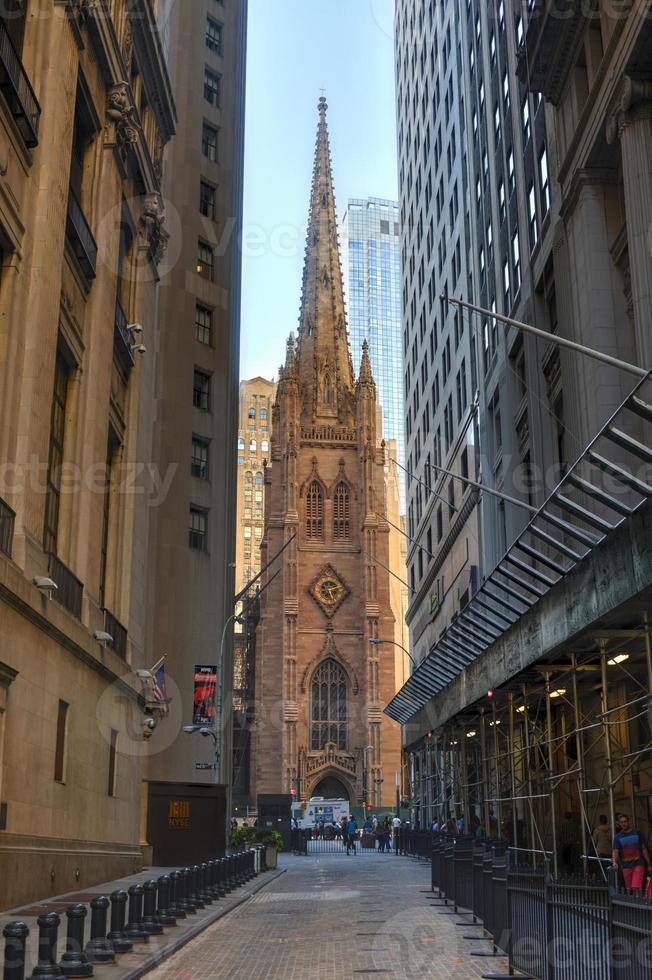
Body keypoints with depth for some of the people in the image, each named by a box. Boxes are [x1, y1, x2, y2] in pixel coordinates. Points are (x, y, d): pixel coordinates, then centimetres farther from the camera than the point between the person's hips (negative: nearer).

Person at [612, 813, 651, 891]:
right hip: (626, 866, 2)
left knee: (636, 888, -16)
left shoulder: (637, 833, 5)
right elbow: (615, 851, -6)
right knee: (629, 889, 3)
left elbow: (644, 849, 9)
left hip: (638, 864, -1)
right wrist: (614, 862, -26)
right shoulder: (618, 837, 4)